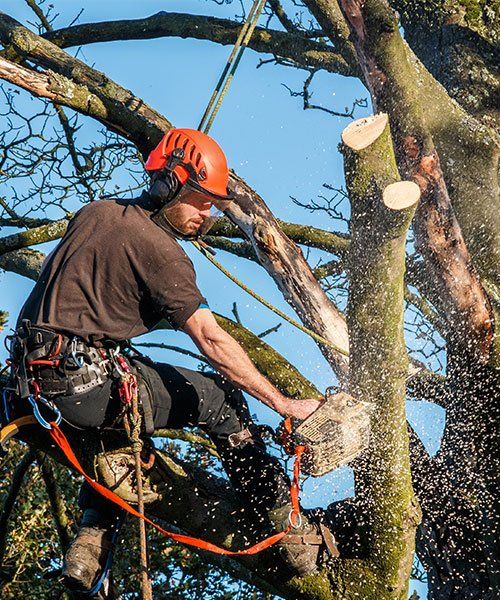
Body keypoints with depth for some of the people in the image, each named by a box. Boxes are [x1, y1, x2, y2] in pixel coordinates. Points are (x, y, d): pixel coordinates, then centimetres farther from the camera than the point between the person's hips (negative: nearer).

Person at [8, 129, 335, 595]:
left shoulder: (94, 212, 14)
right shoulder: (158, 248, -8)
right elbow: (212, 341, -13)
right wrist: (286, 406, -10)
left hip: (35, 377, 8)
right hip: (85, 384, -8)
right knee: (218, 397, 5)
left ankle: (91, 541, 23)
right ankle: (289, 530, 9)